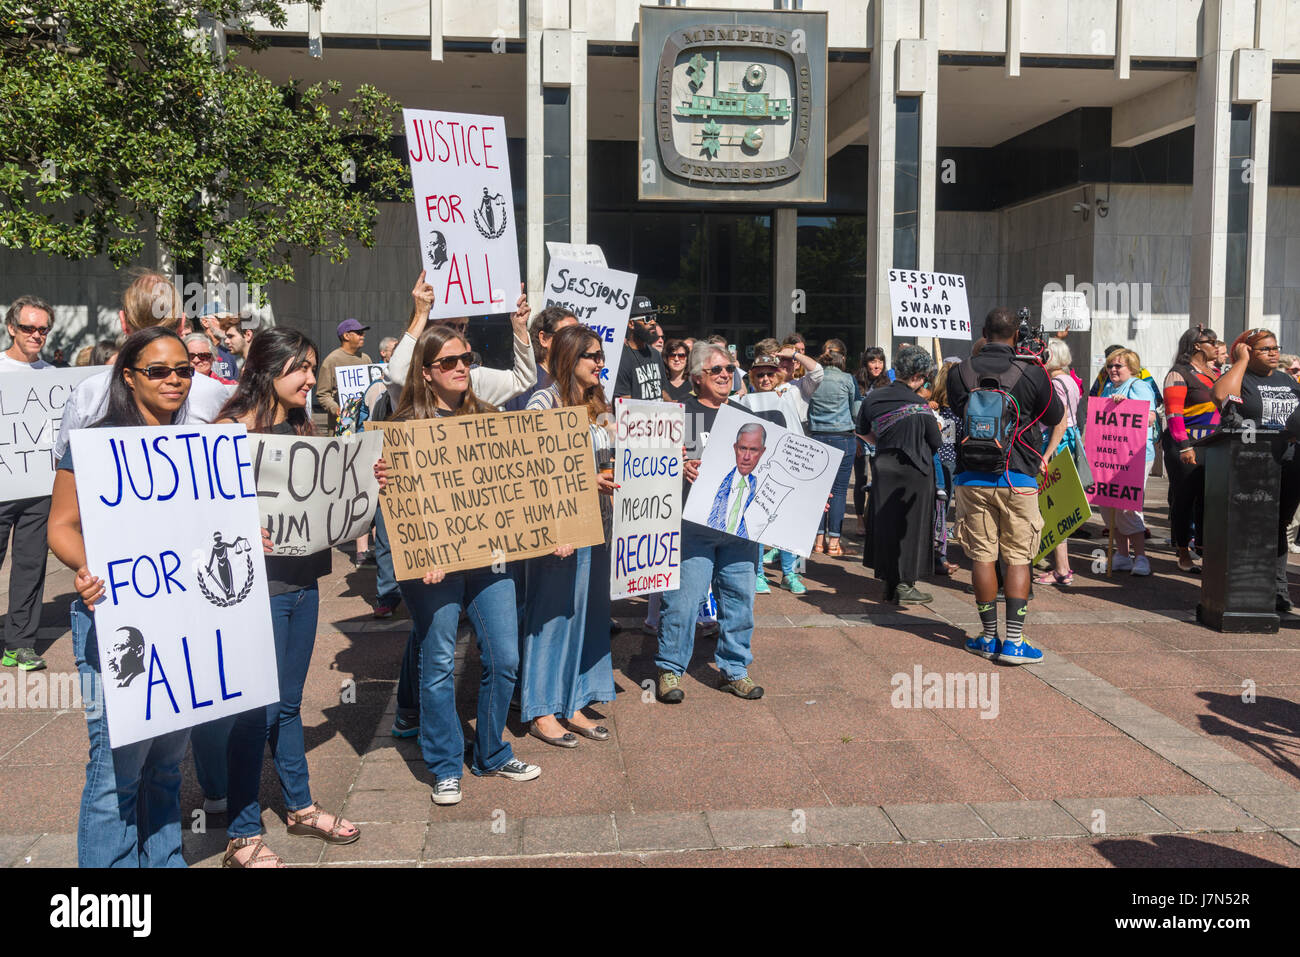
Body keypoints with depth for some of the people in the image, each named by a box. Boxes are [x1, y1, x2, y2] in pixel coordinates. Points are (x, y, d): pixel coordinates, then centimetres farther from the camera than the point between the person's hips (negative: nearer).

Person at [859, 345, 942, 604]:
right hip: (914, 473, -5)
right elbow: (936, 444, -5)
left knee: (885, 524, 13)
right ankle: (905, 585, 7)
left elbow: (863, 431, 14)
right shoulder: (920, 406, -15)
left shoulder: (872, 398, -1)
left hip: (884, 468, 5)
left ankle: (889, 583, 20)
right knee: (910, 526, 5)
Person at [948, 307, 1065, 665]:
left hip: (972, 478, 2)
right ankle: (1014, 642, 3)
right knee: (1017, 558, 5)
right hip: (1017, 478, -1)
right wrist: (1045, 457, 21)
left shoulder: (960, 373, 0)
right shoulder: (1031, 373, -4)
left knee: (982, 556, 8)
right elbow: (1059, 421, 8)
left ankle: (989, 637, 16)